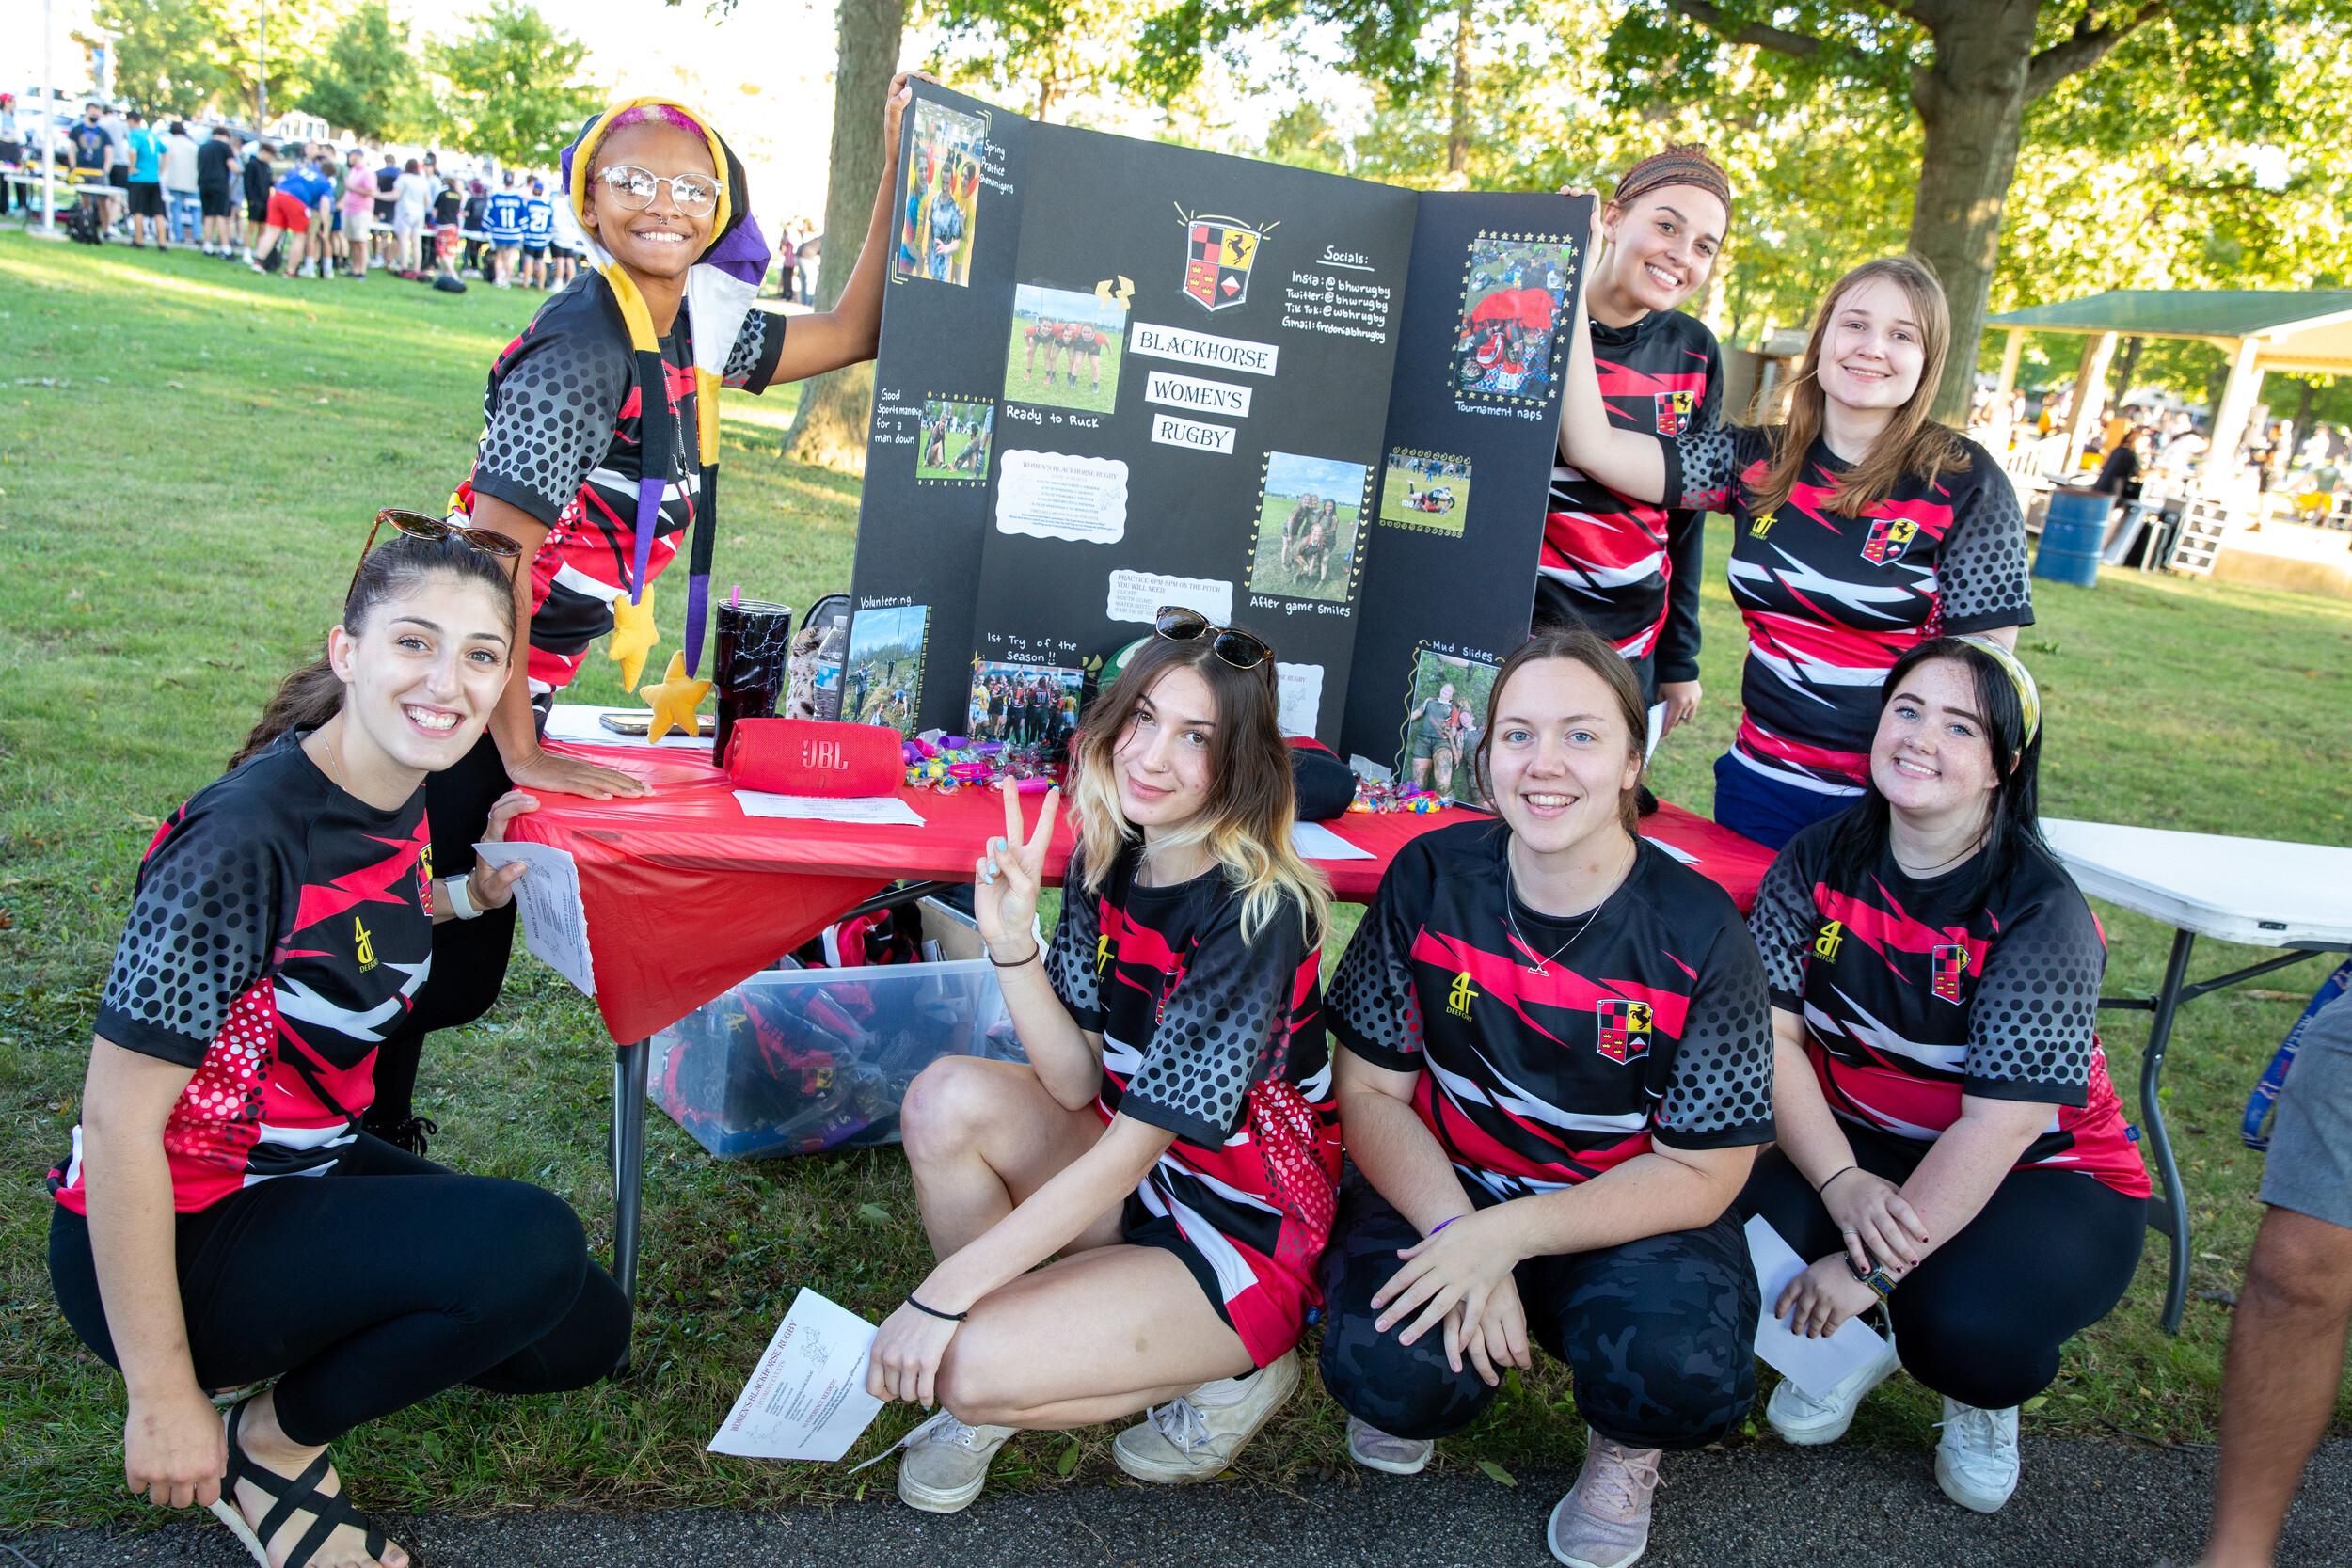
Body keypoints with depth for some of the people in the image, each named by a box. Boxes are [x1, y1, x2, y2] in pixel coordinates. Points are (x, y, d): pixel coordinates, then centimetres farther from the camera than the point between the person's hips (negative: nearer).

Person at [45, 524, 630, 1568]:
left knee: (587, 1333, 8)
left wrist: (469, 893, 2)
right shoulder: (244, 838, -28)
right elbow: (118, 1119, -25)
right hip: (177, 1236, -8)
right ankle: (270, 1445, -5)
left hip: (306, 1173, 8)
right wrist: (163, 1399, -21)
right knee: (532, 1246, -28)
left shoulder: (402, 795, -3)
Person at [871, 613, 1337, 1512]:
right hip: (1132, 1166, 7)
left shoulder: (1258, 912, -26)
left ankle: (1229, 1375, 2)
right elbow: (1078, 1083, -6)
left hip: (1246, 1228, -7)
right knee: (949, 1100, -17)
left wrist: (945, 1292, -25)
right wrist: (1011, 945, -21)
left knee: (969, 1368, -22)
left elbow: (1134, 1145, -26)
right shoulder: (1107, 858, -4)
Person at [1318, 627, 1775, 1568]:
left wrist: (1510, 1232, -25)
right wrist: (1459, 1236, -23)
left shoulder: (1700, 935, -16)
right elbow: (1371, 1090, -6)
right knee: (1389, 1371, -27)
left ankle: (1627, 1449, 7)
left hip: (1632, 1217, -1)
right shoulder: (1430, 880, -11)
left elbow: (1701, 1175, -13)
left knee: (1685, 1367, -31)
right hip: (1443, 1189, 1)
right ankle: (1413, 1387, 12)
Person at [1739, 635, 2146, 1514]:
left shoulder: (2041, 913, -21)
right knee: (1737, 1209, -27)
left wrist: (1872, 1271, -28)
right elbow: (1771, 1034, -12)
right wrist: (1844, 1185, -26)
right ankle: (1859, 1342, 9)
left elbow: (1998, 1124, -25)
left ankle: (1981, 1399, 9)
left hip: (2040, 1175, -3)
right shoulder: (1818, 863, -8)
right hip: (1857, 1141, 4)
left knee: (1963, 1324, -33)